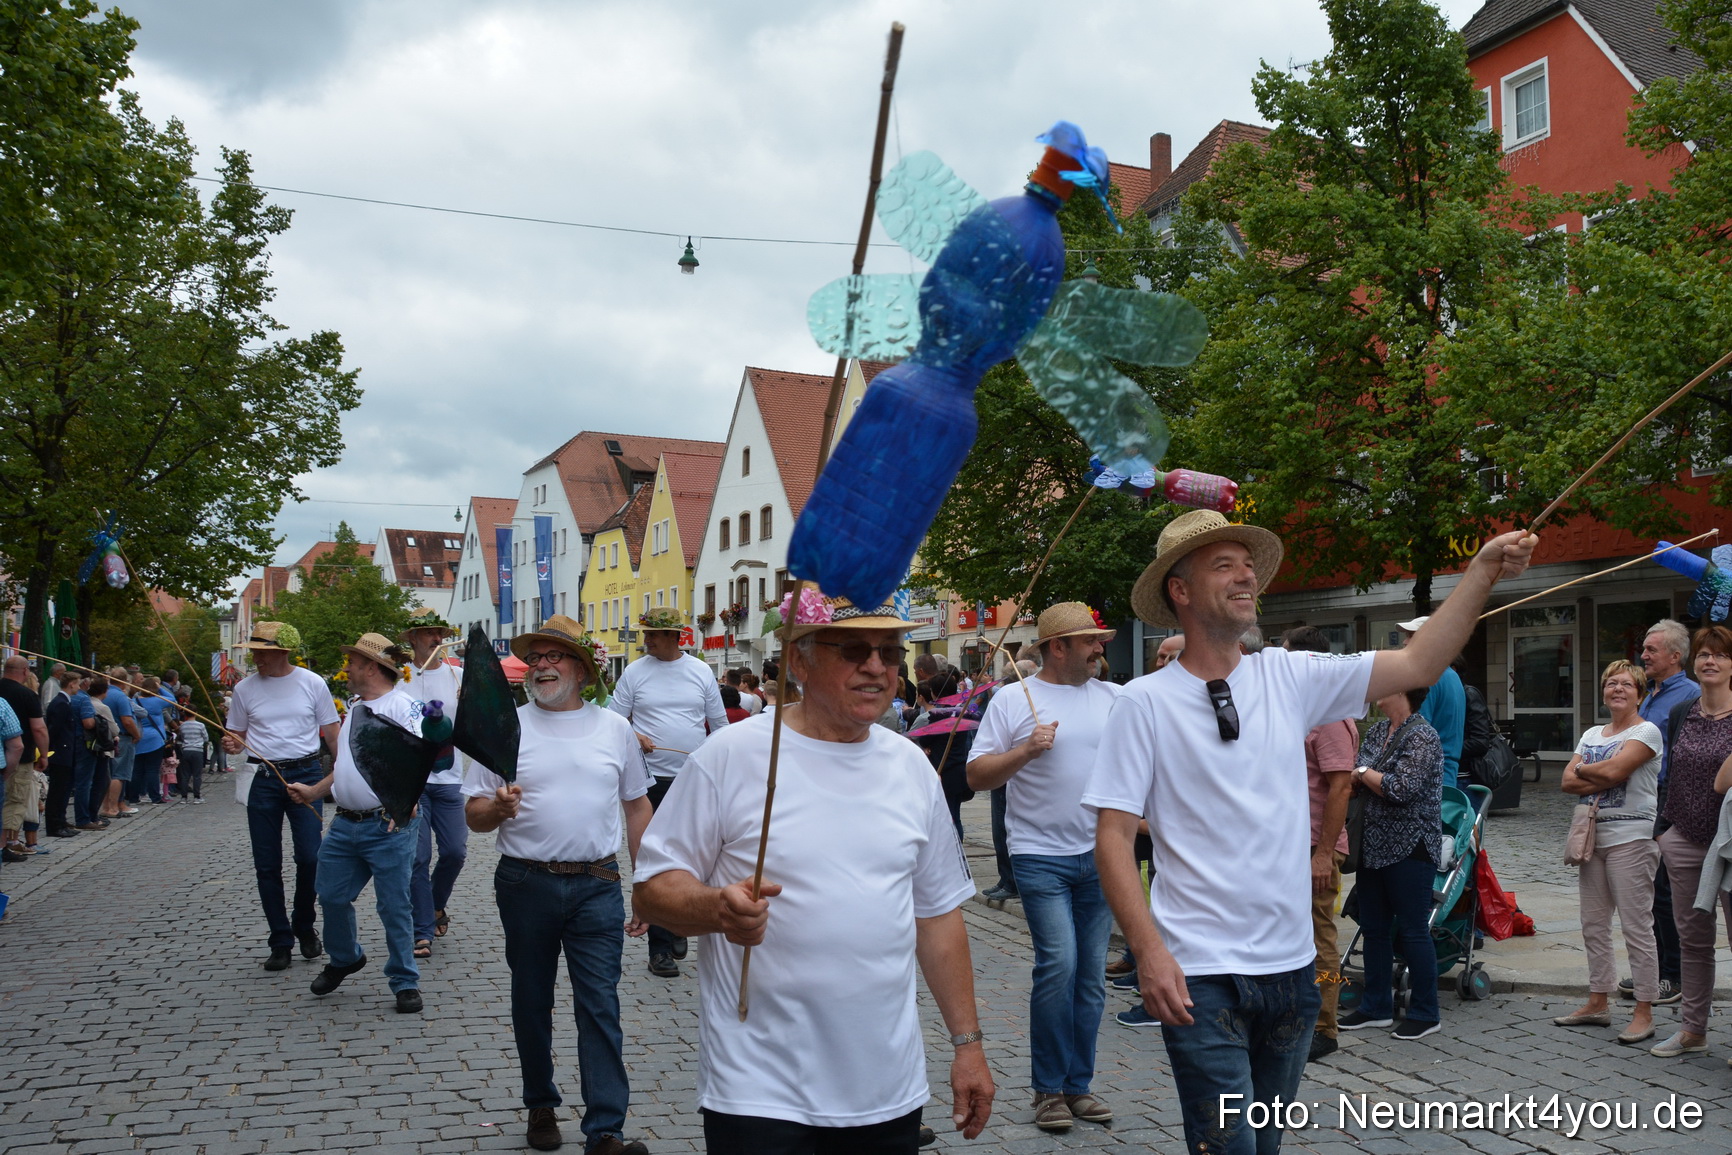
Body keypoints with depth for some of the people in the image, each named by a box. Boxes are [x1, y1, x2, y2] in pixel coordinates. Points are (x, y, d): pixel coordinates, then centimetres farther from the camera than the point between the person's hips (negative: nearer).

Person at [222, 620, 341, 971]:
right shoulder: (245, 688, 5)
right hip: (264, 780, 2)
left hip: (306, 775, -2)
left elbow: (331, 734, 6)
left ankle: (305, 927, 18)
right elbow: (237, 738, 14)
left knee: (310, 857, -7)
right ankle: (280, 942, 15)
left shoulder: (312, 683, 0)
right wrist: (231, 745, -10)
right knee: (267, 866, 3)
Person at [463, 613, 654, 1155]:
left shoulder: (615, 729, 6)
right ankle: (541, 1106, 31)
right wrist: (499, 808, -21)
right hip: (526, 886, 0)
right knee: (531, 1002, 13)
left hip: (597, 887, 0)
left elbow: (638, 808, 11)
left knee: (600, 1006, -4)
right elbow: (473, 814, 3)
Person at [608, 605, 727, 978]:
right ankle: (660, 948, 4)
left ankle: (677, 928, 29)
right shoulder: (635, 672, 0)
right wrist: (633, 737, -15)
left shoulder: (701, 672, 5)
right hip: (654, 780, -2)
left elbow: (719, 723, 11)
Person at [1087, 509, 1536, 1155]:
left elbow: (1418, 666, 2)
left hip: (1291, 964, 5)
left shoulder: (1288, 677, 4)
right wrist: (1149, 951, -21)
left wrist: (1484, 569, -6)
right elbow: (1113, 838, -12)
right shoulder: (1144, 702, -9)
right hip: (1199, 975, -5)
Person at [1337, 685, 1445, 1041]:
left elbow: (1401, 788, -23)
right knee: (1373, 927, 14)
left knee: (1413, 930, 1)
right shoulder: (1377, 732, 11)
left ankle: (1425, 1013, 14)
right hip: (1375, 846, 8)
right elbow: (1354, 779, 13)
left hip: (1409, 848, -8)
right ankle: (1376, 1006, 25)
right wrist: (1357, 776, -9)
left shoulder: (1422, 736, -14)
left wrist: (1363, 773, -11)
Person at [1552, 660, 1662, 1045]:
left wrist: (1582, 770, -2)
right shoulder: (1592, 734, 16)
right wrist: (1604, 779, -10)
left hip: (1631, 837, -8)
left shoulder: (1646, 732, -5)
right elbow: (1568, 782, 5)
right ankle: (1598, 1003, 21)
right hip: (1594, 836, 8)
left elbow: (1614, 769, -20)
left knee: (1637, 926, -6)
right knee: (1593, 924, 11)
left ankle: (1644, 1013, 0)